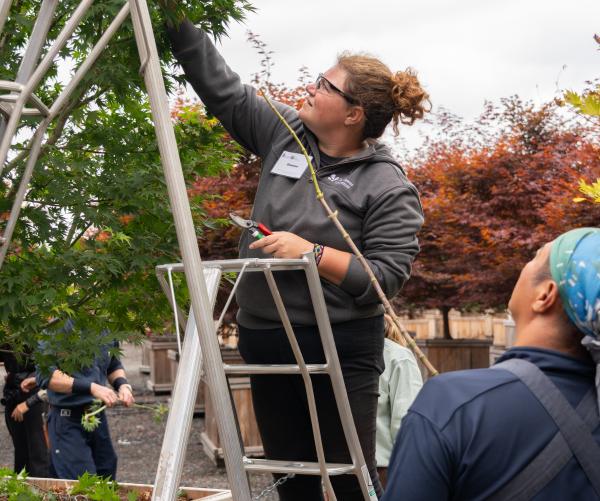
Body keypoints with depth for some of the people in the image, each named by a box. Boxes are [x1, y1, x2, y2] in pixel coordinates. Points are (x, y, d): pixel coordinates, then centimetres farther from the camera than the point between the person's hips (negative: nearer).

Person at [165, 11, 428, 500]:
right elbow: (219, 84, 6)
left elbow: (387, 275, -16)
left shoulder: (389, 187, -11)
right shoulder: (285, 134, 4)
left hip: (340, 348, -6)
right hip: (266, 338, 6)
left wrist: (313, 253, -23)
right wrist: (177, 22, 1)